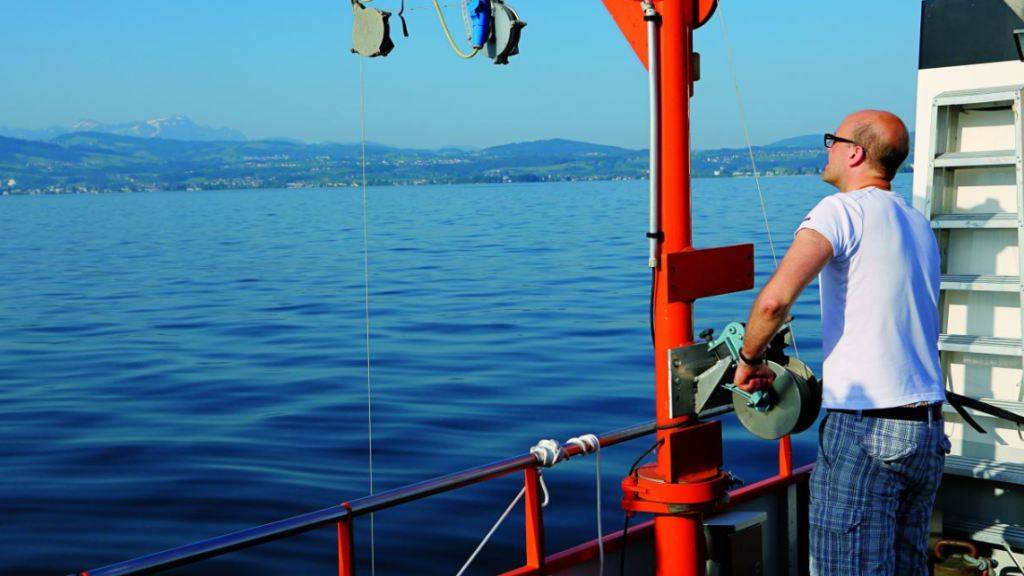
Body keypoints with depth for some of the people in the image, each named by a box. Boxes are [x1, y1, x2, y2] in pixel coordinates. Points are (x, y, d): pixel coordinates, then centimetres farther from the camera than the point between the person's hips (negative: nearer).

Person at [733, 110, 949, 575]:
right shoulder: (919, 225, 16)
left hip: (864, 431, -8)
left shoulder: (843, 210, -9)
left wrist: (749, 359, -5)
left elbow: (774, 299, -23)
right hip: (929, 430, 8)